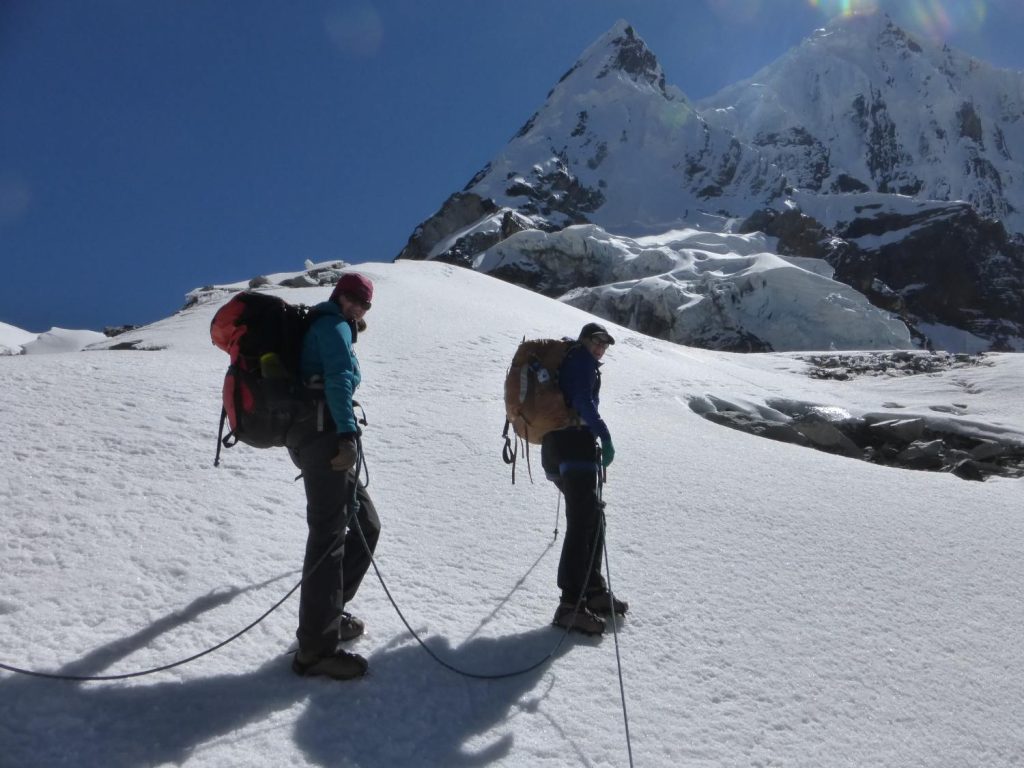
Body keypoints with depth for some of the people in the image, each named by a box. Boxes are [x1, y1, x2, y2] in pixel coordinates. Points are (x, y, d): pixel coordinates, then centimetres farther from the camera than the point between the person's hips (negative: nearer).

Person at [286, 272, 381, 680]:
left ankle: (328, 612, 21)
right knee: (329, 534, -12)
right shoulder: (334, 326, -2)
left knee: (366, 524, 13)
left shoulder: (323, 328, 28)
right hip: (324, 432, -10)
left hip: (309, 435, 10)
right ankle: (316, 648, -11)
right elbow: (338, 379, -18)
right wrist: (348, 436, -25)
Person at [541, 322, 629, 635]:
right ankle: (571, 604, -14)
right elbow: (582, 399, -20)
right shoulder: (583, 359, -4)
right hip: (576, 448, -10)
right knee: (582, 524, -12)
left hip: (557, 448, 10)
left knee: (592, 519, 16)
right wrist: (604, 435, -23)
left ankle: (593, 590, 23)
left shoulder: (564, 359, 24)